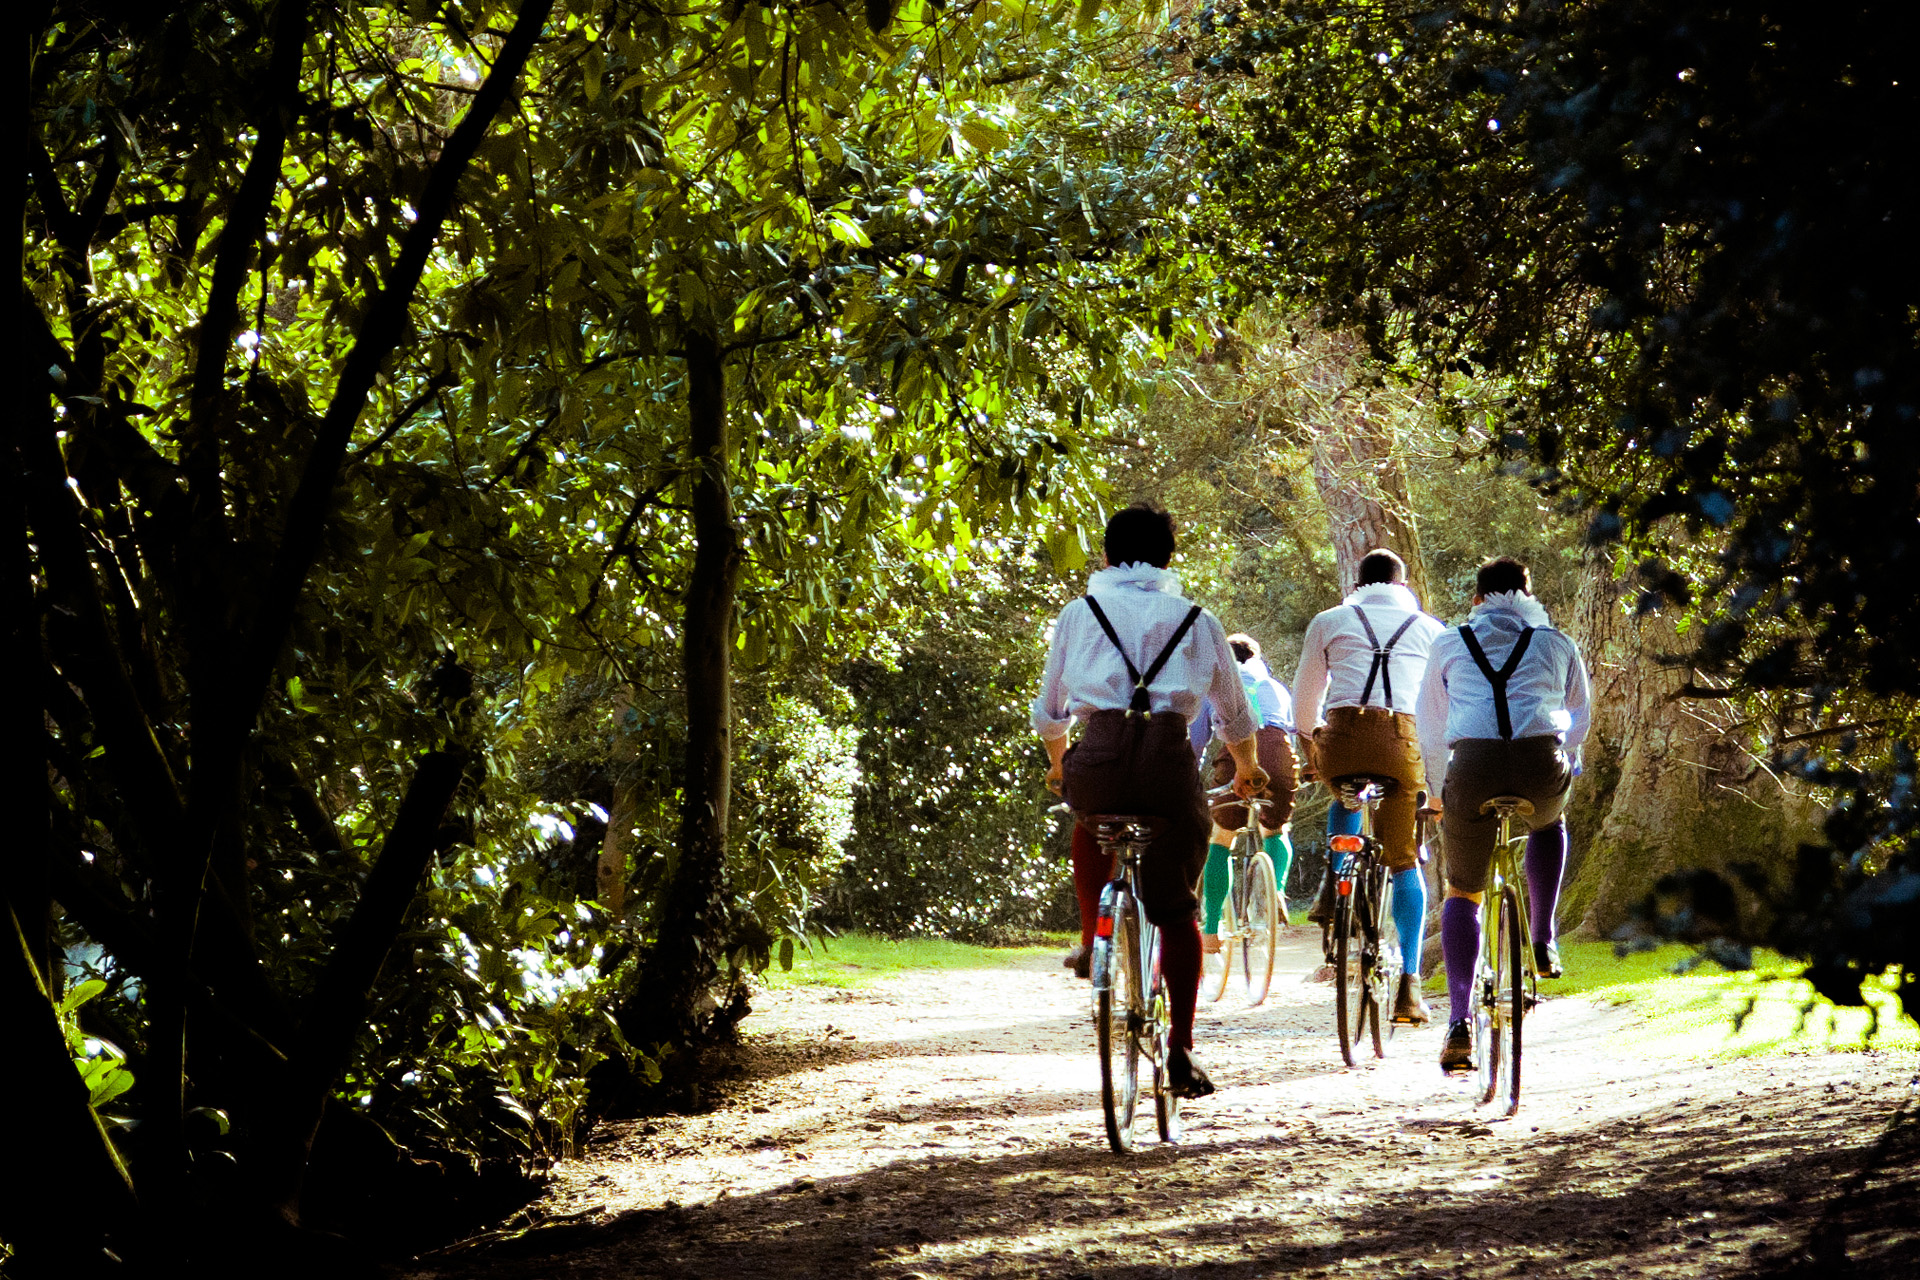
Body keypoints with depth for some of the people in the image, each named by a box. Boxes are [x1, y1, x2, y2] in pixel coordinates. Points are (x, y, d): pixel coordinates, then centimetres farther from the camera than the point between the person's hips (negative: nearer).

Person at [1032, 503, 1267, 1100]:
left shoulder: (1080, 613, 16)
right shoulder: (1196, 620, 17)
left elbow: (1048, 713, 24)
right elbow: (1236, 715, 26)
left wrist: (1058, 760, 45)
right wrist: (1246, 769, 46)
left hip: (1099, 758, 0)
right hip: (1170, 760, 0)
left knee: (1090, 816, 35)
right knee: (1178, 909, 10)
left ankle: (1093, 940, 26)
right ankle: (1181, 1050, 4)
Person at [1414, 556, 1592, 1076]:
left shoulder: (1449, 646, 22)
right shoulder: (1557, 645, 22)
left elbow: (1430, 729, 28)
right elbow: (1578, 719, 34)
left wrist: (1437, 790, 42)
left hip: (1471, 768, -1)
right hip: (1543, 770, 1)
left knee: (1461, 892, 14)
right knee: (1548, 825, 37)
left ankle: (1459, 1022, -2)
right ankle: (1542, 943, 26)